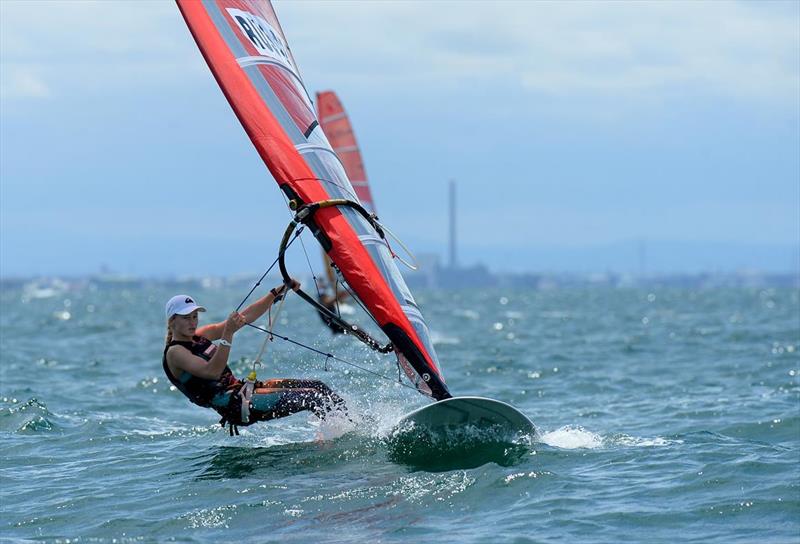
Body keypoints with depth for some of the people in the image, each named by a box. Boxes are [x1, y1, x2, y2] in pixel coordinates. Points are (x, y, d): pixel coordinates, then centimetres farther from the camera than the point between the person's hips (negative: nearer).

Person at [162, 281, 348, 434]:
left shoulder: (200, 336, 16)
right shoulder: (174, 353, -9)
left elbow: (246, 317, 15)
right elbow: (212, 372, -25)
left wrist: (275, 294, 6)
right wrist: (227, 335, -30)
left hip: (241, 389, 9)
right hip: (234, 407, -9)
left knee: (317, 386, 1)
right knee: (311, 397, -18)